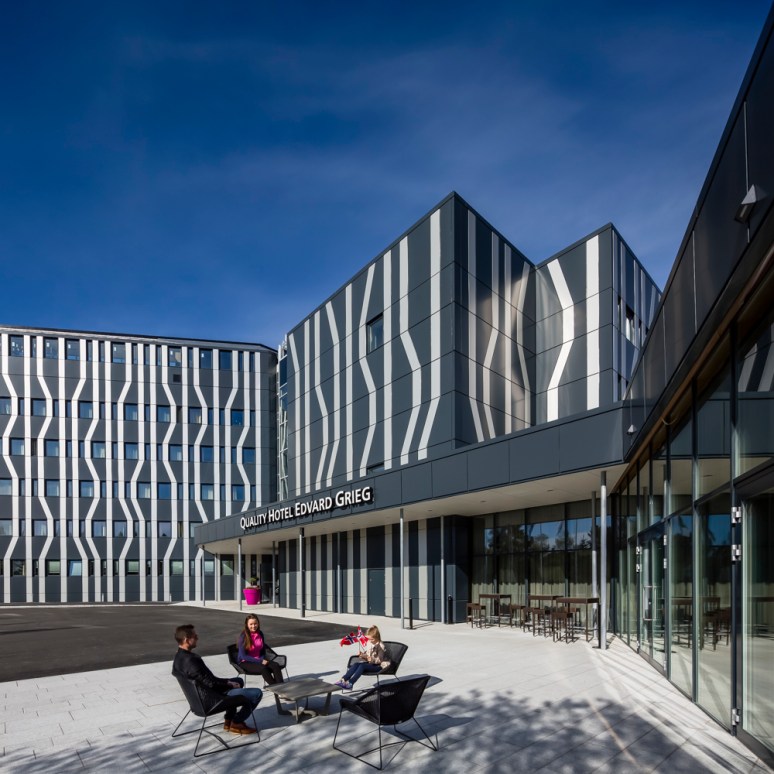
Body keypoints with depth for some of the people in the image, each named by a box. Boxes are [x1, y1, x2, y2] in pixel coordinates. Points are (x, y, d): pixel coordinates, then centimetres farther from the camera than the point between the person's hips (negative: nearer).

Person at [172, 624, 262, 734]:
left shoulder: (179, 657, 3)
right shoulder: (191, 660, -30)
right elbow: (211, 684, -25)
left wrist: (227, 682, 6)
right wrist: (230, 685, -8)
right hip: (210, 701, -10)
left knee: (238, 681, 31)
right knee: (256, 693, -9)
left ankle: (228, 720, 29)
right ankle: (236, 723, 12)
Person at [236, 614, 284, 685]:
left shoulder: (260, 634, 3)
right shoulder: (243, 636, -13)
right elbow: (243, 656, -15)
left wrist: (263, 659, -10)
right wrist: (260, 661, -20)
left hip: (259, 660, 5)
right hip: (246, 663, -5)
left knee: (276, 665, -23)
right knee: (263, 668, -34)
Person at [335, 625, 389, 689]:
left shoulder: (380, 646, -10)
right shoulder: (368, 643, 9)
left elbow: (379, 660, -14)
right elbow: (365, 654, 17)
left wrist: (371, 659, -31)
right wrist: (363, 655, -7)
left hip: (377, 665, -6)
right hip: (368, 662, 7)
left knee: (362, 666, -32)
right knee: (356, 664, -23)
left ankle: (350, 683, -44)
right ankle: (343, 680, -37)